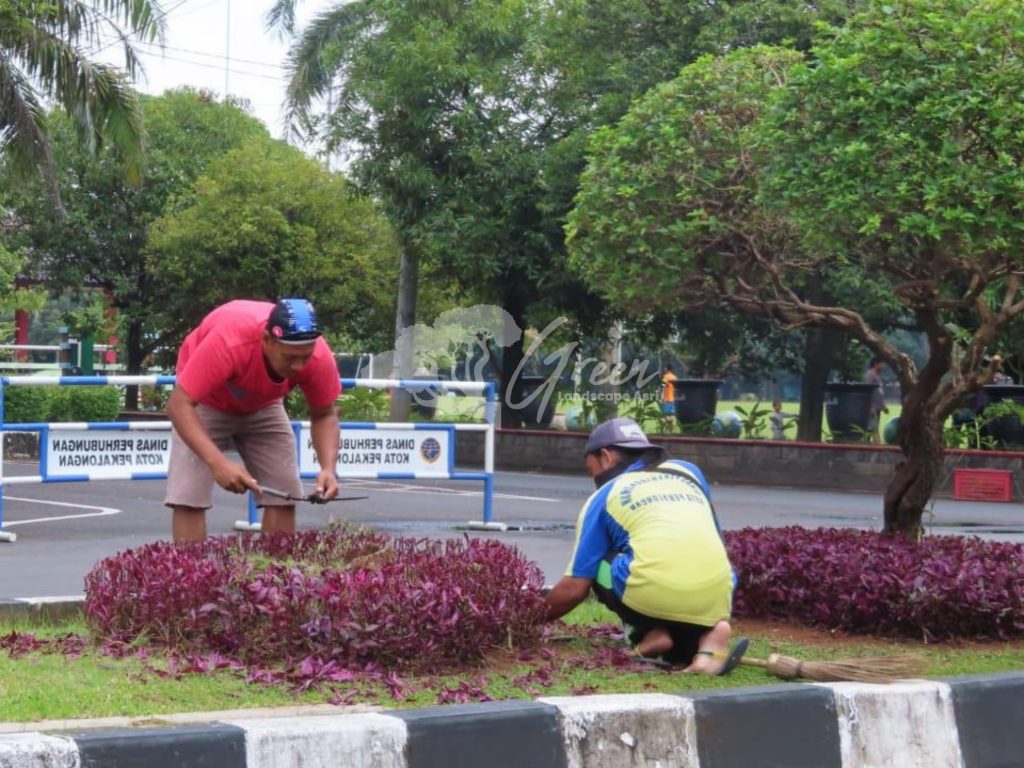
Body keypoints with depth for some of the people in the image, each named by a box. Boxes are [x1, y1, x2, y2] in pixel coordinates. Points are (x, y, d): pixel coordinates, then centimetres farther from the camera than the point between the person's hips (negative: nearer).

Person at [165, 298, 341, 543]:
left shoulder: (319, 356, -30)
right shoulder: (228, 342, -42)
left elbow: (324, 416, -13)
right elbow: (179, 405, -40)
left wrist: (328, 468, -31)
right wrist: (217, 462, -53)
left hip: (263, 407, 3)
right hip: (205, 403, -3)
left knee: (284, 495, -6)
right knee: (188, 498, -17)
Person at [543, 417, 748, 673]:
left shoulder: (604, 497, 16)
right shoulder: (688, 471, 27)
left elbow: (575, 587, 15)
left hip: (655, 595, -3)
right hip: (716, 597, 3)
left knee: (598, 566, 25)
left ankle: (651, 635, 4)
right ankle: (706, 635, 1)